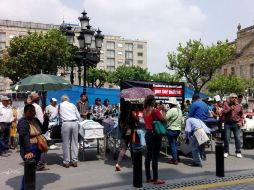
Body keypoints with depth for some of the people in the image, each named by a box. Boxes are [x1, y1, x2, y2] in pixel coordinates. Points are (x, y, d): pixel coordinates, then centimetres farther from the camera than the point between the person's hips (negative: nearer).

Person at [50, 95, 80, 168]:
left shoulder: (60, 105, 14)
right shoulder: (73, 105, 18)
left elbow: (54, 115, 21)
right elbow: (78, 116, 16)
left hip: (66, 123, -2)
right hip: (75, 123, 2)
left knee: (66, 143, 5)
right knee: (74, 142, 9)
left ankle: (66, 162, 9)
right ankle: (74, 161, 13)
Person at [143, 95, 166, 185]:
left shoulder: (144, 111, 4)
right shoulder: (155, 111, -17)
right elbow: (164, 121, -14)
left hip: (147, 133, 7)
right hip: (155, 134, -7)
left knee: (148, 156, 12)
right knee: (155, 157, -1)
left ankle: (148, 178, 21)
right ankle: (155, 179, 8)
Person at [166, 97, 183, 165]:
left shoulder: (171, 110, -17)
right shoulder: (180, 110, 9)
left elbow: (165, 119, -21)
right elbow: (181, 120, 15)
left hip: (171, 130, -8)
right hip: (178, 129, 8)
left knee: (172, 145, 1)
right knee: (175, 144, 20)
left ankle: (175, 160, 5)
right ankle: (176, 157, 27)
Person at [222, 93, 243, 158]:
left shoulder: (239, 106, 7)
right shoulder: (226, 104, 2)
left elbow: (241, 115, 14)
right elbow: (223, 112, -7)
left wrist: (240, 122, 1)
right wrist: (230, 109, -17)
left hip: (236, 124, 1)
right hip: (227, 124, -1)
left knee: (237, 138, 2)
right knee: (226, 138, 2)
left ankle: (238, 152, 13)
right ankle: (226, 152, 13)